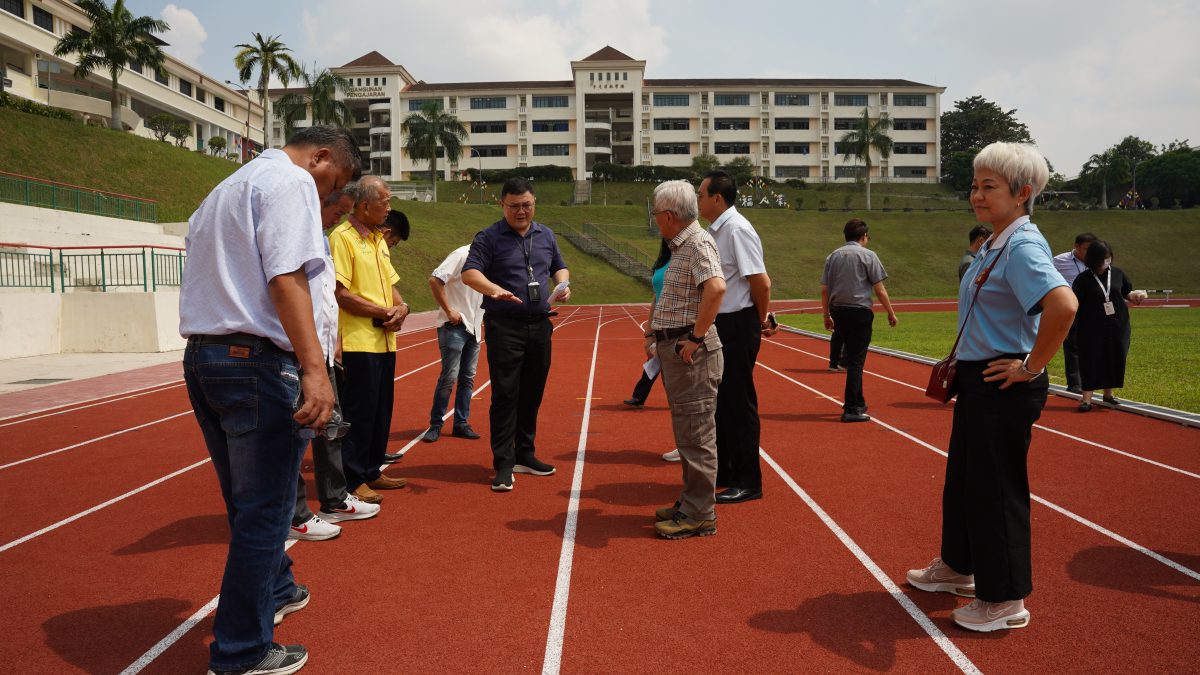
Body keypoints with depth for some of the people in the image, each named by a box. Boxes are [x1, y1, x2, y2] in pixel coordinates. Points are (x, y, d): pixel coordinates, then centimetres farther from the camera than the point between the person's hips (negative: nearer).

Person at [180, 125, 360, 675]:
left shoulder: (224, 190, 24)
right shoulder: (291, 182, -7)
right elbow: (287, 278, -20)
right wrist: (314, 370, -25)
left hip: (200, 356, 10)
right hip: (258, 361, -10)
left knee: (248, 500, 22)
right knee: (263, 511, 0)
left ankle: (275, 592, 41)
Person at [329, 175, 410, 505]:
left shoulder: (378, 239, 16)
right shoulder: (342, 237, -10)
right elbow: (342, 293, -17)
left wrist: (401, 306, 0)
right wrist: (384, 314, -12)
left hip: (385, 340, 9)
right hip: (359, 340, -8)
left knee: (381, 410, 14)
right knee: (359, 412, -2)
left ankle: (371, 471, 26)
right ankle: (352, 480, 9)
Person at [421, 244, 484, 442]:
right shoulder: (462, 255, -12)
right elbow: (435, 280, -20)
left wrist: (480, 317, 12)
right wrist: (448, 310, -18)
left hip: (474, 328, 8)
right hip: (454, 326, -8)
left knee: (468, 377, 9)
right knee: (449, 376, -7)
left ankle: (461, 424, 18)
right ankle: (435, 425, 4)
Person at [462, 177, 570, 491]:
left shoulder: (546, 235, 14)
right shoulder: (489, 237, -3)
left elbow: (559, 267, 24)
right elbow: (469, 273, -14)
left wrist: (563, 285, 1)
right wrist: (494, 289, -34)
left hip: (540, 325, 5)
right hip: (504, 327, -5)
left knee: (532, 393, 12)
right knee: (505, 395, -5)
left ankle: (525, 454, 26)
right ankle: (503, 464, 1)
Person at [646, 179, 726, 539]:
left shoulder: (698, 243, -15)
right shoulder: (681, 246, 16)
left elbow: (716, 287, -32)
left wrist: (696, 337, -27)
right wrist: (655, 334, 17)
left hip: (691, 353, -11)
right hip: (674, 351, 11)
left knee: (696, 434, -3)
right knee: (687, 432, 17)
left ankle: (699, 515, 4)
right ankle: (691, 503, 28)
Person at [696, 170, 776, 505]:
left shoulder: (737, 230, -17)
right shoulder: (715, 231, 13)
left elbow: (761, 283, -20)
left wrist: (761, 321, -7)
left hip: (738, 326, -10)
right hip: (720, 326, 10)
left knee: (739, 403, -2)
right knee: (720, 400, 17)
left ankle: (748, 482, 9)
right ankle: (724, 470, 31)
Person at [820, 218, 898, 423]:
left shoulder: (833, 256, 10)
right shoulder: (867, 255, -4)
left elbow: (824, 290, 9)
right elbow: (880, 290, -6)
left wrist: (827, 316, 17)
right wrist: (891, 313, 3)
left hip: (838, 312, 6)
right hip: (859, 312, -5)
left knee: (852, 358, 18)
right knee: (856, 360, -3)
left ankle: (858, 403, 28)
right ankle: (851, 409, -5)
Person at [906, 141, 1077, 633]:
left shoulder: (1022, 246, -19)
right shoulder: (993, 245, 10)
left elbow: (1063, 304, -36)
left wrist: (1032, 366, -25)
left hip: (1004, 386, -10)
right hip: (976, 380, 10)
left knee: (996, 488, 1)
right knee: (963, 478, 21)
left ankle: (1006, 600, 16)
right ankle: (958, 567, 40)